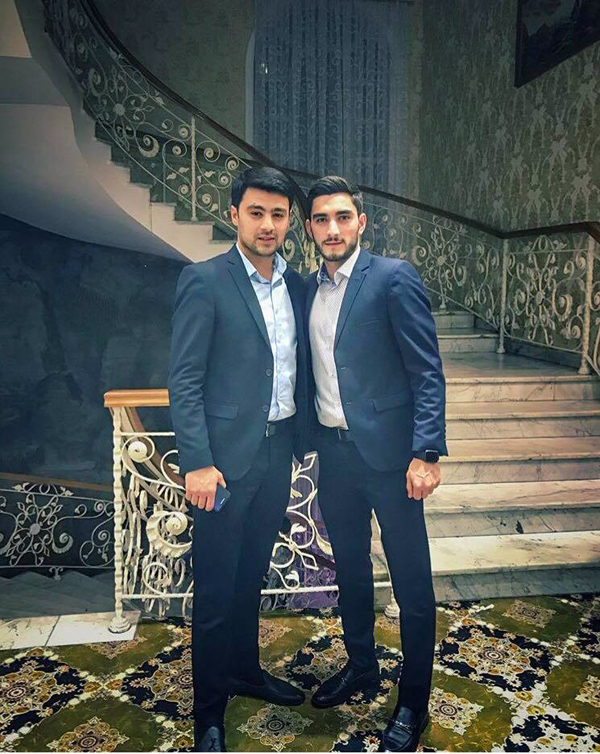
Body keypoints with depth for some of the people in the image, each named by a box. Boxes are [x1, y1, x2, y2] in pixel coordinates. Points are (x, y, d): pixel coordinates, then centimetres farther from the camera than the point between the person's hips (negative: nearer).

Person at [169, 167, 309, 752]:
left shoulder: (296, 286, 9)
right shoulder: (204, 281, -9)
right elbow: (184, 380, -12)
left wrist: (302, 438, 10)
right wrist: (197, 463, -17)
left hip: (277, 453, 6)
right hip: (226, 457, -5)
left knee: (251, 576, 21)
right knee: (216, 589, 6)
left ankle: (244, 670, 41)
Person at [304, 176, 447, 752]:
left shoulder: (394, 278, -9)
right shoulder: (309, 288, 9)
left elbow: (428, 373, -13)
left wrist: (426, 453, -20)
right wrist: (309, 439, 11)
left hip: (386, 452, -6)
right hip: (334, 453, 6)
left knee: (411, 580, 6)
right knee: (350, 569, 20)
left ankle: (413, 702, 25)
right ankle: (361, 666, 42)